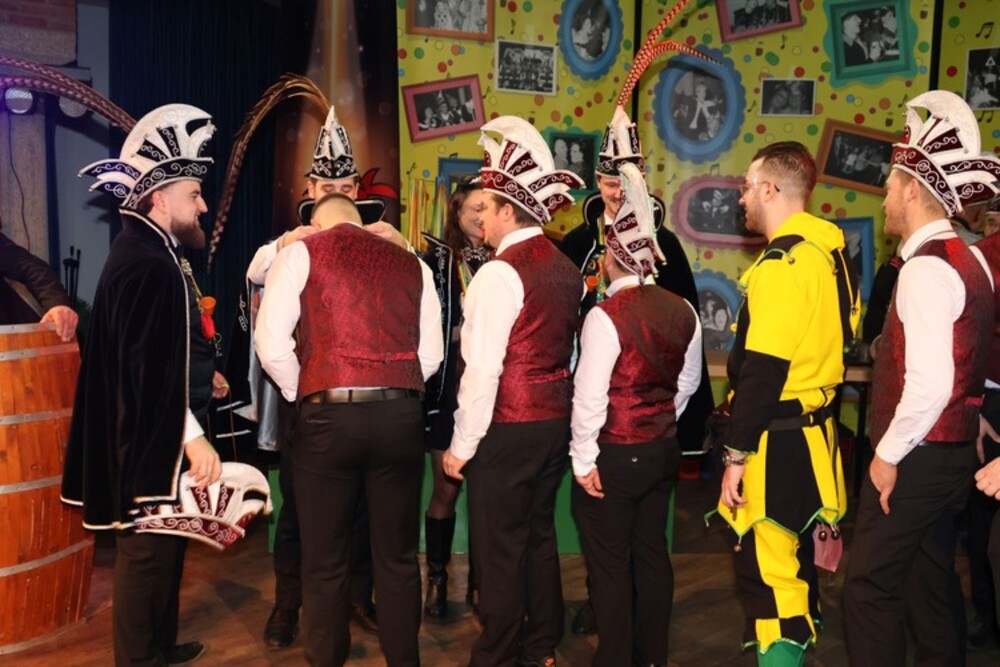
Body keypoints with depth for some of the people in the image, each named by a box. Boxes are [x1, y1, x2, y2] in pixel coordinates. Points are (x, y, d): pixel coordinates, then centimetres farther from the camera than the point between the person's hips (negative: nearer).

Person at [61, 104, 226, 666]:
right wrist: (193, 437, -27)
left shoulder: (152, 253, 12)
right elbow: (151, 366, -28)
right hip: (154, 439, -11)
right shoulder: (146, 265, -22)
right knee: (148, 553, 2)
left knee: (164, 548, 21)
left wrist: (201, 375, 17)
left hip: (161, 436, 11)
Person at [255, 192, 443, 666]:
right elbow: (431, 356, 10)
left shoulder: (300, 254, 6)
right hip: (401, 415, 3)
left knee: (325, 561, 10)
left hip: (328, 415, -3)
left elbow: (272, 345, -5)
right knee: (398, 557, 14)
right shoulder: (412, 265, 14)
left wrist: (301, 395, 9)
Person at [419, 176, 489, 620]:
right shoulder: (436, 259, 1)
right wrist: (461, 332, -13)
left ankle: (480, 582, 21)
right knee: (447, 489, 6)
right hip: (449, 388, -2)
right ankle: (437, 581, 21)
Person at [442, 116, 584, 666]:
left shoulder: (500, 273, -17)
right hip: (556, 421, 8)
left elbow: (482, 369, -19)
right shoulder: (566, 270, 7)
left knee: (498, 548, 4)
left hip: (508, 429, -8)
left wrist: (461, 445, -12)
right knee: (539, 536, 18)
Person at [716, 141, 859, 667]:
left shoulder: (783, 261, -18)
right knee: (792, 564, 21)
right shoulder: (830, 249, 10)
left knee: (766, 571, -2)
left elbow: (763, 369, -22)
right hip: (814, 430, 10)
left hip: (776, 439, -10)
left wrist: (736, 453, -17)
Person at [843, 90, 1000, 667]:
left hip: (917, 457, -10)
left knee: (870, 587, -2)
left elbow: (929, 383, -28)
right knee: (933, 581, 19)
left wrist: (889, 454, -17)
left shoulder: (926, 268, -20)